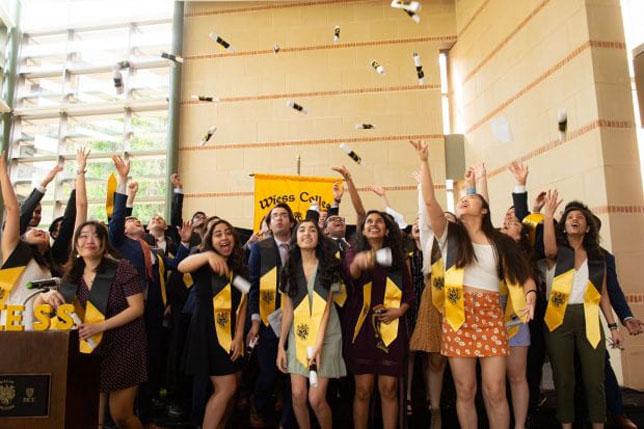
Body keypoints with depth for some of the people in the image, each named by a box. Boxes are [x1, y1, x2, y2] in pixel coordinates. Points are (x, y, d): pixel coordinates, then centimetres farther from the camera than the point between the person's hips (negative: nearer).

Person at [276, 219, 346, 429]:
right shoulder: (290, 269, 3)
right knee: (298, 394, -2)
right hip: (298, 334, 3)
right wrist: (281, 345, 0)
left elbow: (326, 308, -8)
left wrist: (318, 344, -16)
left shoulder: (329, 267, -5)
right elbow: (288, 309, 4)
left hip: (325, 335, -2)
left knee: (316, 399, -6)